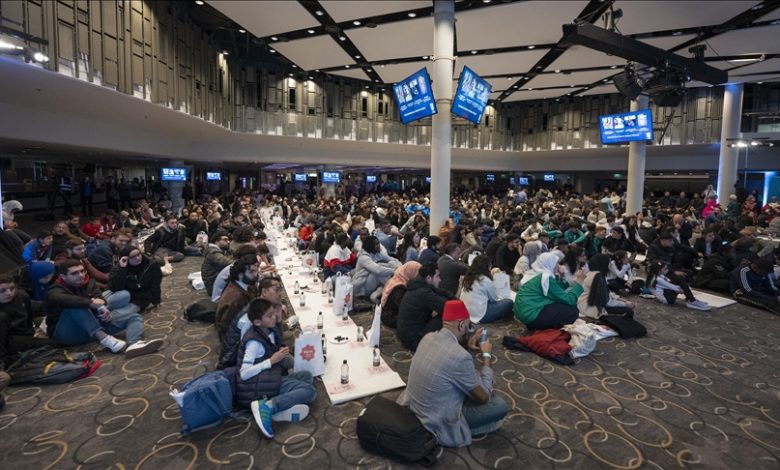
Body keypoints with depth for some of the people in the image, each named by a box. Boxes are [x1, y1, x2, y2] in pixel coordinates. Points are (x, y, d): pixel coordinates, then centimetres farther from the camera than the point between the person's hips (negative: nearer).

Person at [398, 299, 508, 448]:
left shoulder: (428, 337, -6)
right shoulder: (461, 357, -29)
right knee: (500, 405, -2)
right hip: (435, 423, -8)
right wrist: (487, 355, -4)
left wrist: (468, 347, 11)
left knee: (474, 379, 18)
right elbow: (484, 396, -13)